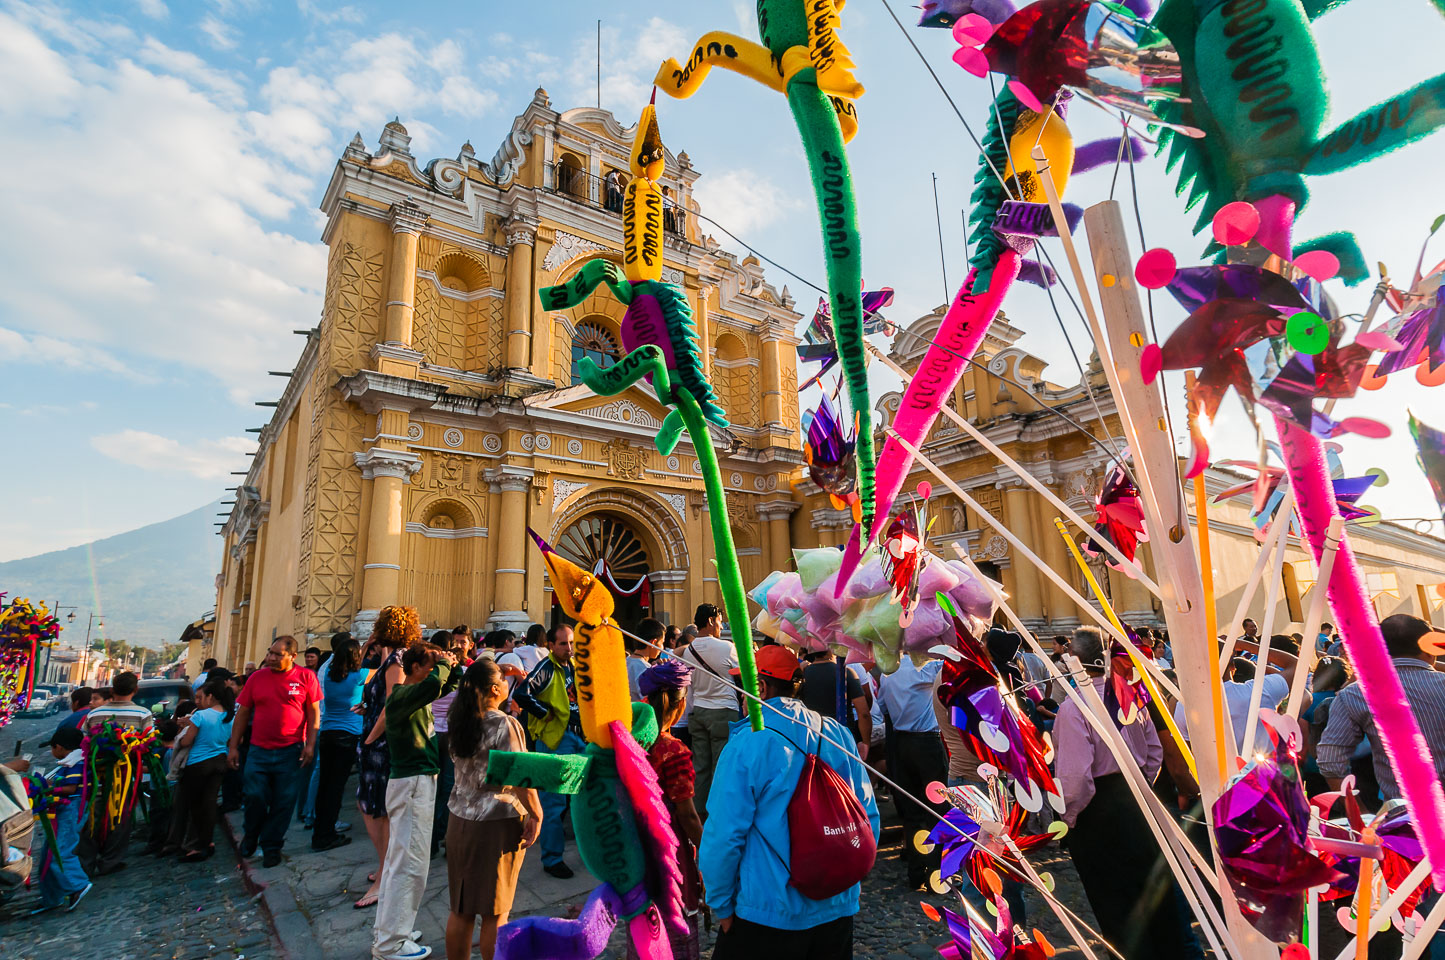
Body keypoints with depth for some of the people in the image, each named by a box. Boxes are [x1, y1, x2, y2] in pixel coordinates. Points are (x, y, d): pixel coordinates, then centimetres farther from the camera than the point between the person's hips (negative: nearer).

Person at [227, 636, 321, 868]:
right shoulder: (257, 677, 4)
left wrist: (310, 744, -6)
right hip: (258, 750, 2)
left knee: (284, 802, 4)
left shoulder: (306, 677, -3)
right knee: (255, 796, 1)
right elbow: (242, 714, 11)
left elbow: (314, 713, 0)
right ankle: (251, 835, 30)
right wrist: (233, 747, 7)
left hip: (290, 752, -2)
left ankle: (271, 846, 23)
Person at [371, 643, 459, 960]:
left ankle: (386, 931, 29)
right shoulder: (402, 695, -19)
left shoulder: (413, 694, 12)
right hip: (413, 784, -10)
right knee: (410, 863, -4)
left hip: (418, 782, 10)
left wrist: (451, 667, 4)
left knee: (398, 860, 17)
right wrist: (443, 665, -20)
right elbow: (433, 685, -40)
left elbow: (444, 687, 24)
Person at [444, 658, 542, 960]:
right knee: (495, 912, 9)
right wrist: (536, 814, -13)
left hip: (460, 820, 6)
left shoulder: (460, 723, 2)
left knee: (461, 909, 16)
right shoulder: (505, 725, -18)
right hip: (499, 824, -6)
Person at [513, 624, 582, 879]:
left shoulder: (574, 665, 9)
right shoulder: (547, 668, -15)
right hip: (554, 739, -8)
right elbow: (522, 694, -31)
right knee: (554, 802, 0)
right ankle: (552, 859, 13)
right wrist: (546, 712, -19)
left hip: (578, 735, 8)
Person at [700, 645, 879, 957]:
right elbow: (869, 818, 3)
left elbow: (723, 835, -17)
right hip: (838, 908, 5)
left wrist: (720, 905, -3)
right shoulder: (838, 735, -4)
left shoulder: (745, 745, -19)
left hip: (770, 913, -5)